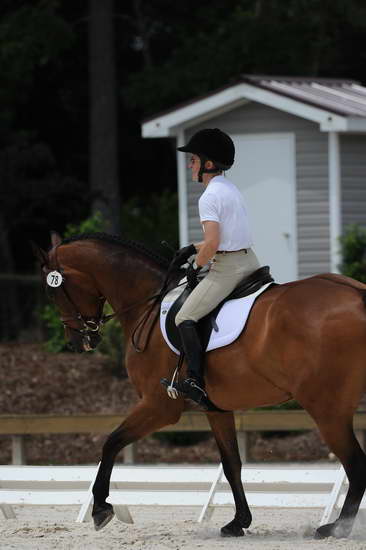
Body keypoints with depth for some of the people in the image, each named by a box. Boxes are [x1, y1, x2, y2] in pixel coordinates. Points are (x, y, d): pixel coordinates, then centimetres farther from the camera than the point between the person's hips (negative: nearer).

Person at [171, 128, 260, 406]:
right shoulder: (232, 190, 16)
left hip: (227, 268, -9)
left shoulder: (210, 197, -13)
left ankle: (195, 380, -23)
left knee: (185, 318, -11)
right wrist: (192, 249, 24)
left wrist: (196, 266, -5)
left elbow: (213, 242, -21)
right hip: (250, 261, 9)